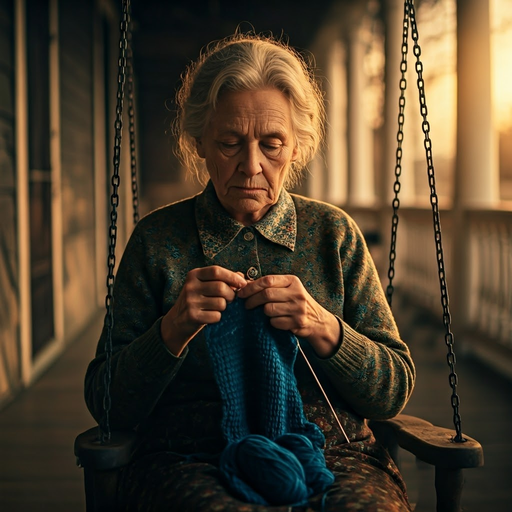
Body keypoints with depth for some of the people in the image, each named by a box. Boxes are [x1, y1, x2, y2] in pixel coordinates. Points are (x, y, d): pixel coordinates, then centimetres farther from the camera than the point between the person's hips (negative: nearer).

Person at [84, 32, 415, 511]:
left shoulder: (333, 233, 8)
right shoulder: (157, 239, 4)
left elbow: (395, 391, 6)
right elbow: (106, 404, 3)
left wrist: (324, 329, -12)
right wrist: (171, 331, -15)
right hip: (192, 464, -2)